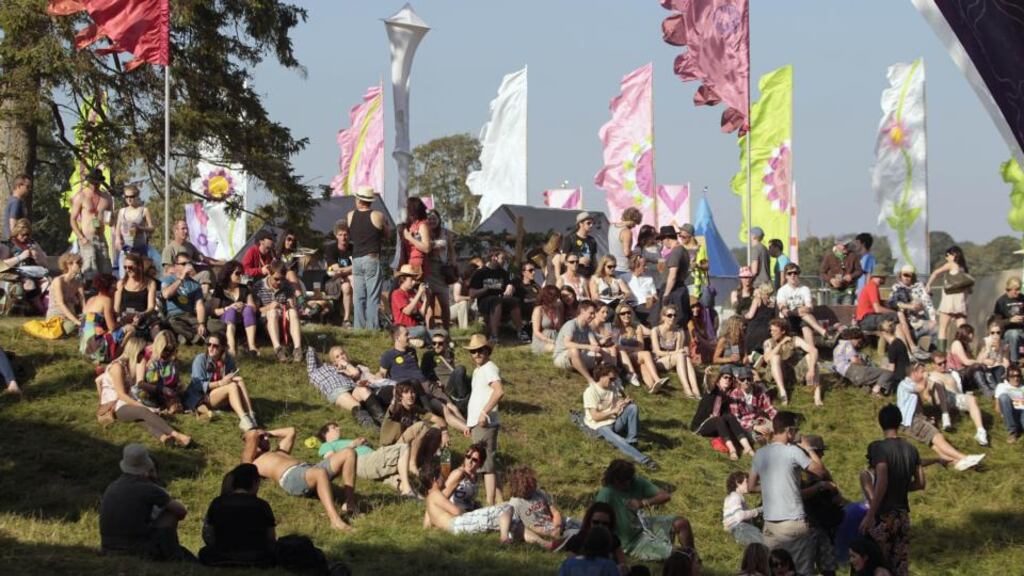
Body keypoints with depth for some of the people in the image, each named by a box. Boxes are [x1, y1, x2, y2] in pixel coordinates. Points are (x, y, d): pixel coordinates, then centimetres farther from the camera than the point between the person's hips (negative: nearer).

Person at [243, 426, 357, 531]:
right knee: (320, 473, -42)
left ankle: (349, 504, -14)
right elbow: (252, 435, 5)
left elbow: (290, 431, 51)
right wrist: (251, 434, 26)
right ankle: (335, 520, -49)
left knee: (349, 452, -10)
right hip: (290, 476, -8)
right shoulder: (249, 463, 18)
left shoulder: (276, 454, 43)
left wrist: (268, 433, 47)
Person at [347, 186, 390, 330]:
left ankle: (359, 326, 9)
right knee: (373, 296, -4)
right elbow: (387, 234, 5)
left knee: (358, 296, 9)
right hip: (372, 259, -4)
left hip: (356, 260, 4)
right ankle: (373, 327, -7)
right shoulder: (378, 216, -7)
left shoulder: (350, 216, 4)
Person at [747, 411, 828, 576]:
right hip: (793, 523, -5)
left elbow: (751, 487, 17)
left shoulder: (760, 454, 8)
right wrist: (809, 449, 8)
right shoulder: (793, 451, -9)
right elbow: (821, 472, -2)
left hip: (770, 524, 5)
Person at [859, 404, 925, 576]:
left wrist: (870, 515, -19)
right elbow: (920, 483, 12)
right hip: (903, 515, 6)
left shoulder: (877, 448, -13)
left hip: (883, 515, -6)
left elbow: (882, 483, -22)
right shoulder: (911, 449, 6)